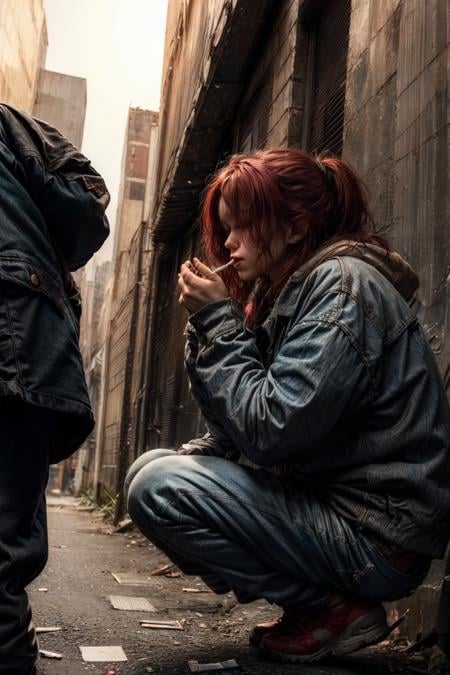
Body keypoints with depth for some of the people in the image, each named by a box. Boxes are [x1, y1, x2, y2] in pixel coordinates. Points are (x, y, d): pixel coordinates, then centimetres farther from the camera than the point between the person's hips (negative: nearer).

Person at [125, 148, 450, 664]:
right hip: (322, 499, 10)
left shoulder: (344, 283, -15)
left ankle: (334, 609, -4)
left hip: (377, 534, -9)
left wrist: (217, 319, -15)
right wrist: (207, 325, -3)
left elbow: (270, 431, -24)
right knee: (150, 468, 12)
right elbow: (240, 430, 9)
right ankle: (319, 595, 9)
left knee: (159, 489, -19)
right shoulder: (279, 293, 11)